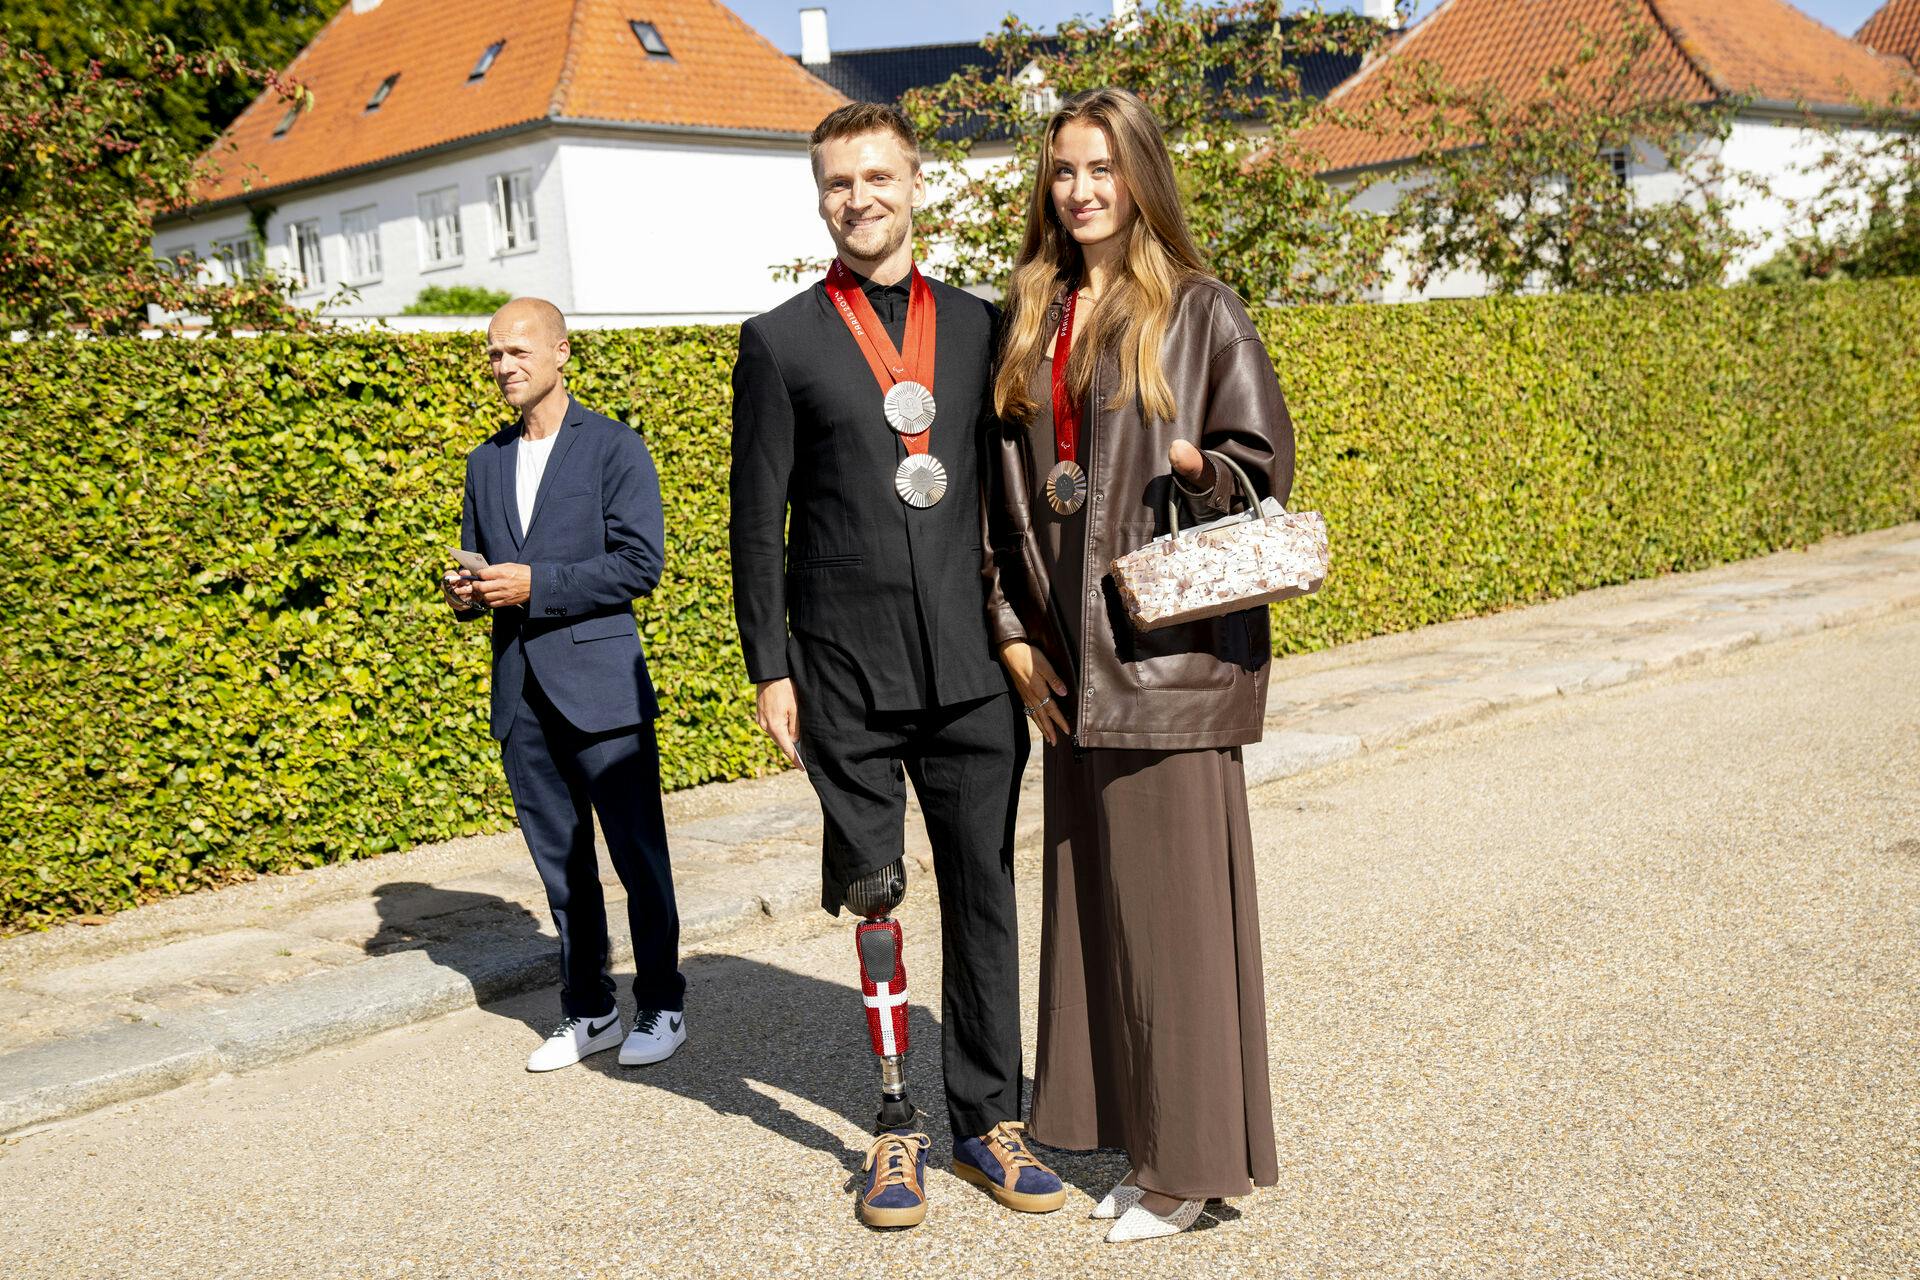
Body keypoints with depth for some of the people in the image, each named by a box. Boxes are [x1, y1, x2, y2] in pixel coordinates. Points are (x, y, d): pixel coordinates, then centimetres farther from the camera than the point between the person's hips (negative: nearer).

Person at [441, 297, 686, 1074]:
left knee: (638, 853, 1)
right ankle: (588, 1012, 23)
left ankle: (661, 1006, 14)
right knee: (560, 861, 12)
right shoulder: (487, 463, 16)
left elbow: (639, 564, -11)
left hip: (599, 681, -6)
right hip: (520, 689, 6)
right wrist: (466, 594, -1)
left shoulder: (613, 448, -3)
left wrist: (534, 584, -17)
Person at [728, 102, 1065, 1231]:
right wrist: (771, 668, -2)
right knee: (876, 902, 5)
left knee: (985, 895, 7)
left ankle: (989, 1121, 21)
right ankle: (897, 1129, 18)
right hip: (847, 672, -2)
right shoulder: (781, 341, 2)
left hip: (973, 668, 2)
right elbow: (759, 520, 2)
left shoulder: (980, 326, 10)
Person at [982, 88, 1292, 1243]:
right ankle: (1140, 1137, 25)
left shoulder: (1199, 311, -2)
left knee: (1172, 895, -2)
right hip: (1071, 654, 6)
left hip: (1169, 642, -6)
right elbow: (1010, 486, 12)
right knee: (1096, 894, 11)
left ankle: (1190, 1160, 11)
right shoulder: (1034, 318, 13)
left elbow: (1264, 459, -3)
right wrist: (1015, 630, 5)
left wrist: (1194, 475, -24)